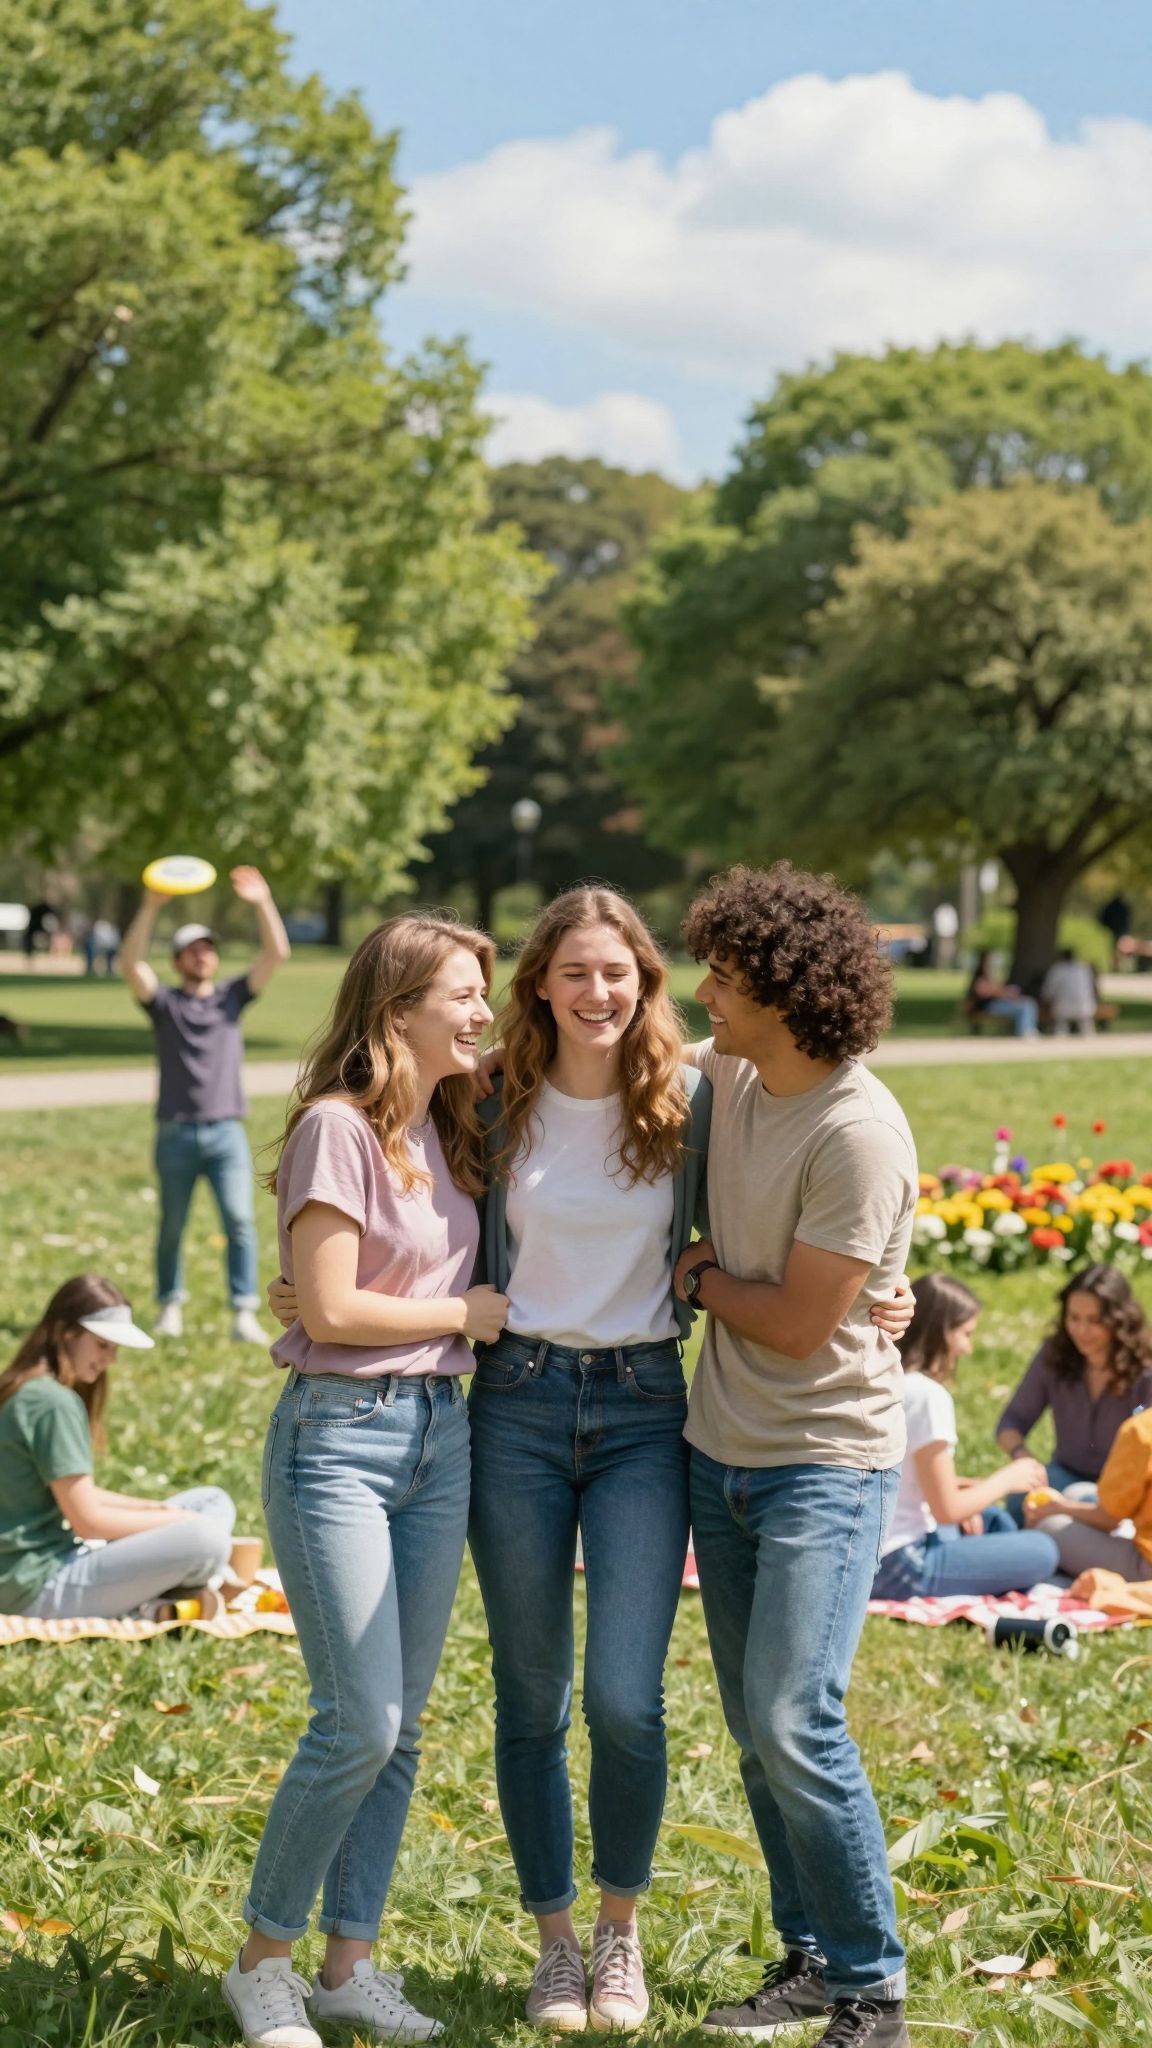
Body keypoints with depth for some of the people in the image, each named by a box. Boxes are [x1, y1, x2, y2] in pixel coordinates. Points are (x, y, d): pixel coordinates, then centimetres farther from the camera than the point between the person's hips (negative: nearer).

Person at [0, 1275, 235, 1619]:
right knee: (206, 1538, -28)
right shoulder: (53, 1404, -18)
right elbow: (87, 1520, -18)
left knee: (213, 1503, 13)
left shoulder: (28, 1392, 14)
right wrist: (178, 1520, -6)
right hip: (41, 1587, -11)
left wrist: (157, 1509, 7)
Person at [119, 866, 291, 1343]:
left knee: (239, 1220, -13)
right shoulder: (164, 1003, 5)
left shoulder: (233, 996, 10)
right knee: (171, 1227, 10)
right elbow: (131, 964, -13)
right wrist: (150, 908, -24)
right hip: (176, 1135, 0)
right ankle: (171, 1307, 24)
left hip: (226, 1132, 0)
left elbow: (277, 953, 1)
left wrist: (262, 903, -14)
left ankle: (244, 1314, -14)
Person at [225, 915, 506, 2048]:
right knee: (360, 1723, -9)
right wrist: (465, 1313, -6)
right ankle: (263, 1957, 9)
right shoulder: (338, 1126, -13)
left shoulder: (446, 1129, 11)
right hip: (340, 1434, -8)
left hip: (441, 1431, 8)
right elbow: (331, 1310, -16)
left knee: (402, 1723, 9)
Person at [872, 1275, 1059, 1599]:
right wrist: (1011, 1475, -2)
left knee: (994, 1519, 26)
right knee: (1042, 1551, -5)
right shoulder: (929, 1395, -17)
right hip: (898, 1568, -9)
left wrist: (962, 1488, 8)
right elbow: (947, 1511, -16)